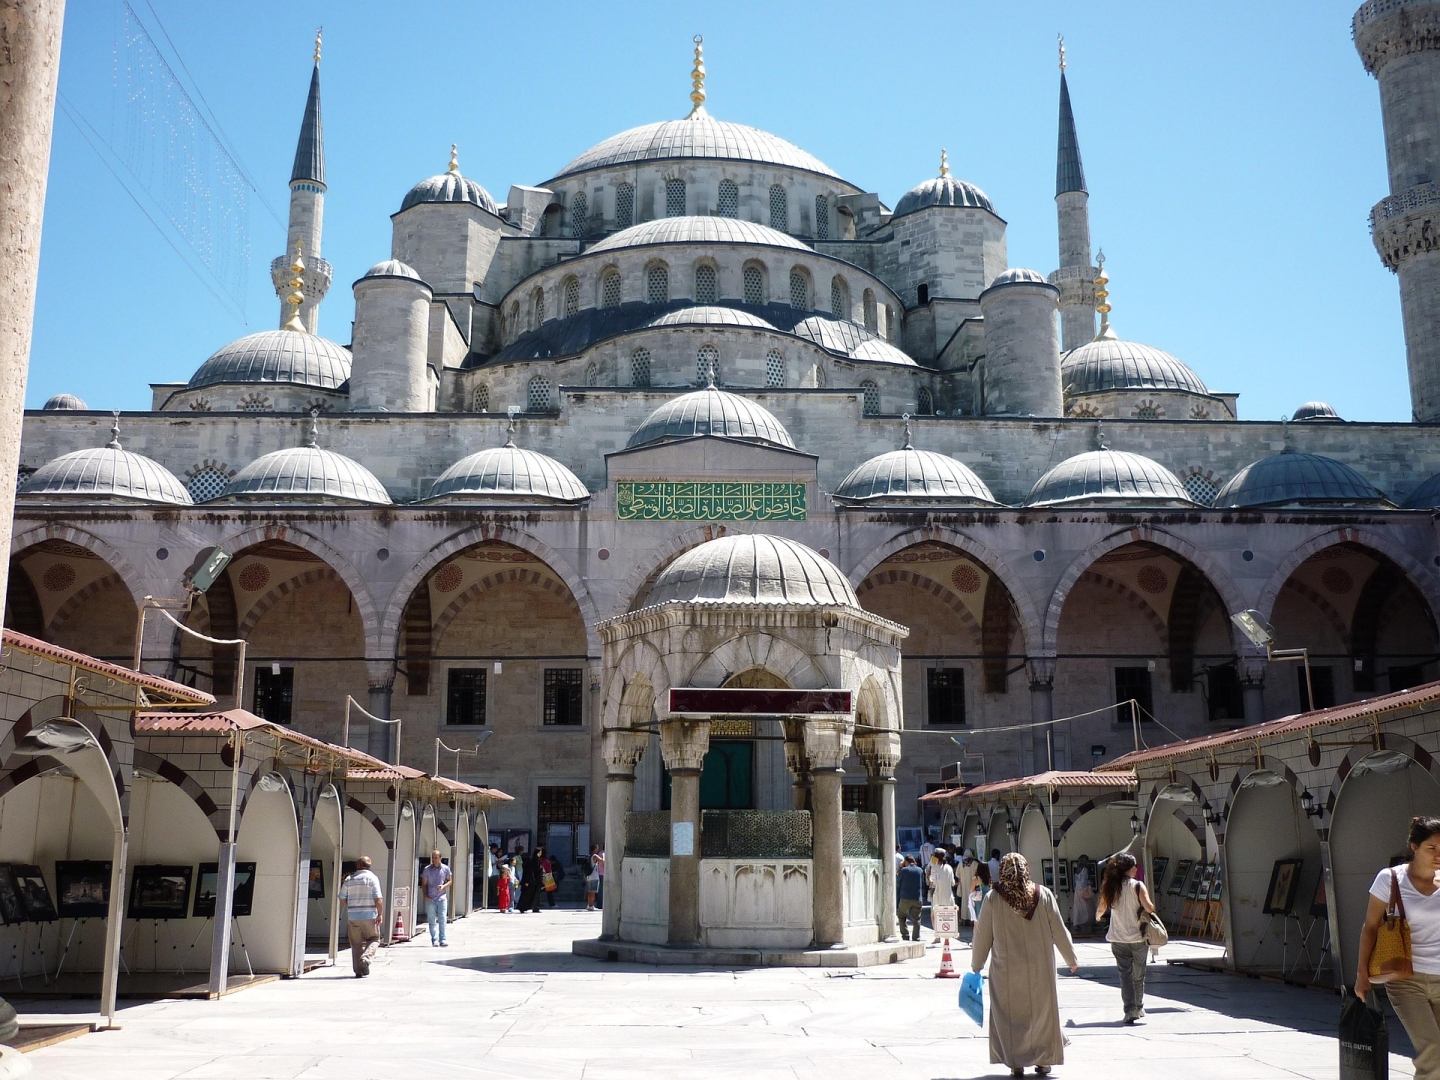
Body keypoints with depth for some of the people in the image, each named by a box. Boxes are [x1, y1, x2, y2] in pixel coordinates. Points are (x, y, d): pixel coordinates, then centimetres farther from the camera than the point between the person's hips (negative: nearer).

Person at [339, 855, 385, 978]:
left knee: (356, 944, 9)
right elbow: (378, 898, -11)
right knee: (374, 940, 10)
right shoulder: (372, 878, -4)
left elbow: (342, 898, 9)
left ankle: (358, 971, 8)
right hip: (369, 916, -3)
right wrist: (380, 914, -3)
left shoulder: (349, 879, 5)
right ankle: (365, 959, -14)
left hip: (352, 916, 3)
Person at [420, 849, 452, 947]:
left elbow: (450, 881, 12)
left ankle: (442, 940, -3)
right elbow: (424, 884, 7)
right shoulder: (427, 869, 3)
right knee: (432, 920, 1)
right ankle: (434, 940, 5)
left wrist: (444, 886, -9)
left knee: (442, 920, -6)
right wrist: (425, 895, -5)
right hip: (430, 899, 0)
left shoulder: (446, 869, 4)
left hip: (442, 897, 0)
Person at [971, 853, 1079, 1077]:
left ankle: (1016, 1063, 11)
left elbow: (983, 936, -1)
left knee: (1011, 1014, 10)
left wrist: (976, 964, 13)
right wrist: (1072, 959, 13)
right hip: (1040, 968, 1)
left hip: (1007, 969, -1)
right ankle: (1043, 1061, 19)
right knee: (1042, 1012, 15)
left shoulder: (993, 899, -8)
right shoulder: (1043, 895, -5)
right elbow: (1059, 930, 0)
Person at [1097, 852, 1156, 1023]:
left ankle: (1130, 1010, -8)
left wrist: (1098, 916, 32)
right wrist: (1152, 909, 3)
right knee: (1139, 975, 15)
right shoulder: (1138, 885, -10)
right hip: (1138, 937, -2)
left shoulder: (1110, 887, 0)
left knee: (1125, 974, 3)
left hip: (1118, 939, 2)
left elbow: (1101, 908, 10)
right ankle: (1139, 1008, 28)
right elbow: (1149, 907, -21)